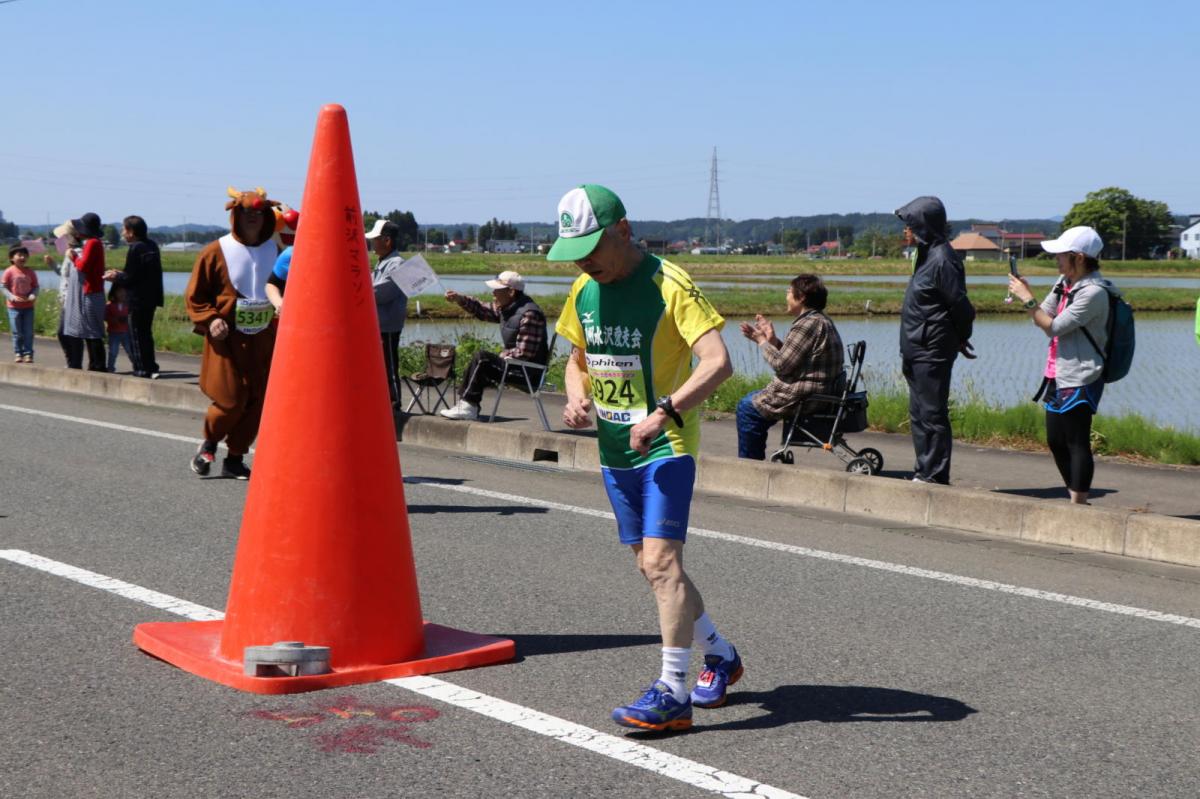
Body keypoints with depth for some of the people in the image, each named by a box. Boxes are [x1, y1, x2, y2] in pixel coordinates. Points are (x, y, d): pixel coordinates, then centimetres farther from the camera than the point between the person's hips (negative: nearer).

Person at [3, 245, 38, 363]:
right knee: (17, 333, 2)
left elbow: (35, 286, 5)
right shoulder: (9, 272, -8)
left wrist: (33, 295, -15)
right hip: (14, 307, -2)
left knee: (28, 332, 2)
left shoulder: (30, 272, 1)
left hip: (28, 306, 2)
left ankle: (28, 353, 8)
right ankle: (18, 353, 13)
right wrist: (12, 297, -21)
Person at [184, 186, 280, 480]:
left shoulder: (274, 250, 4)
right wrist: (209, 320, -13)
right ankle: (208, 443, 21)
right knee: (231, 400, -7)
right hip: (227, 338, -4)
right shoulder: (216, 252, -5)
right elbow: (194, 296, 0)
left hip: (263, 338, 4)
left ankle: (235, 459, 16)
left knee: (257, 401, 2)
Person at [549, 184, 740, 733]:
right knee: (651, 567, 13)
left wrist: (664, 413, -34)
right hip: (614, 450, 8)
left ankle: (672, 694, -11)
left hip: (666, 445, -8)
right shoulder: (583, 290, 6)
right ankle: (720, 656, 32)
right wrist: (577, 396, -1)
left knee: (660, 560, -16)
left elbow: (718, 362, -24)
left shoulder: (669, 285, -16)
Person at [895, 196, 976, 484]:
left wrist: (960, 339, -3)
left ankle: (935, 476, 0)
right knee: (918, 414, 15)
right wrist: (958, 340, 16)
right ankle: (924, 473, 22)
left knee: (932, 414, -5)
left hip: (932, 353, -10)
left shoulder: (942, 260, -17)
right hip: (918, 351, 10)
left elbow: (961, 306, -17)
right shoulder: (926, 256, 13)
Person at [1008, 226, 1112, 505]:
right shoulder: (1064, 283, 10)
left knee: (1077, 443, -4)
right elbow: (1044, 317, 15)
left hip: (1079, 380, -10)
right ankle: (1077, 501, 26)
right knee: (1056, 442, 14)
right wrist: (1026, 294, -1)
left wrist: (1027, 299, -15)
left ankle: (1079, 506, 2)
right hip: (1058, 375, 10)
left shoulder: (1093, 292, -18)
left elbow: (1054, 327, -19)